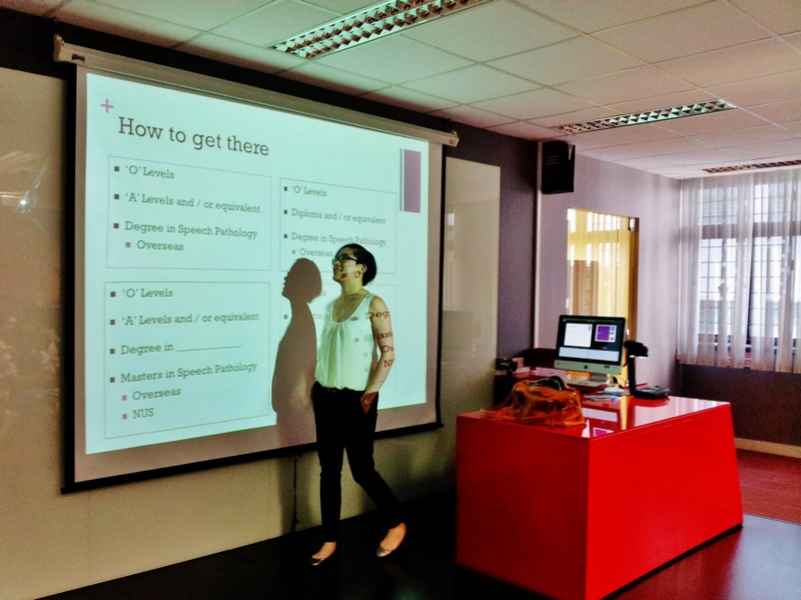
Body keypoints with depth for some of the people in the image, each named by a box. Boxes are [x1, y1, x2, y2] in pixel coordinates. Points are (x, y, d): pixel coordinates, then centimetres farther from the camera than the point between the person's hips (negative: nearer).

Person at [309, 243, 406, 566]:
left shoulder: (373, 304, -8)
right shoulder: (331, 305, 12)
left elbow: (388, 354, -12)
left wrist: (369, 395, -15)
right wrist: (315, 387, 10)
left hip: (356, 399, -6)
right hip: (326, 398, 6)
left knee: (362, 470, 1)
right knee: (329, 469, 9)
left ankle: (396, 524, 23)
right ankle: (330, 539, 21)